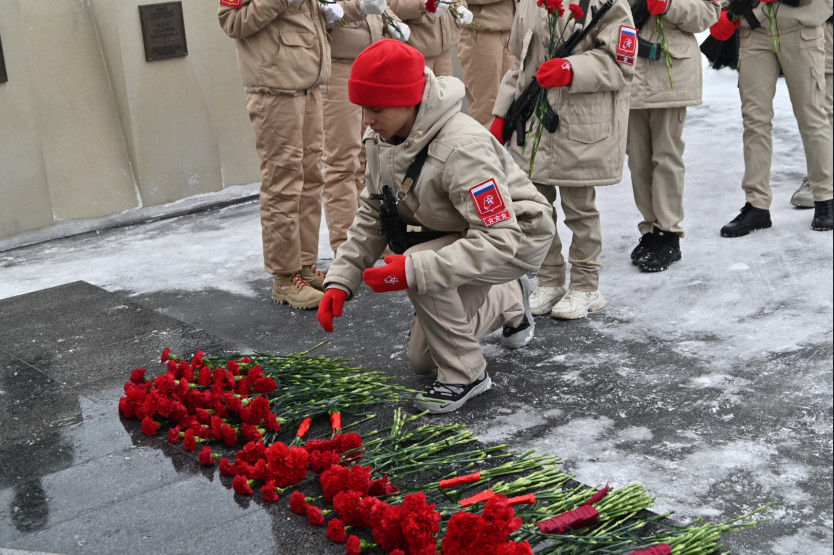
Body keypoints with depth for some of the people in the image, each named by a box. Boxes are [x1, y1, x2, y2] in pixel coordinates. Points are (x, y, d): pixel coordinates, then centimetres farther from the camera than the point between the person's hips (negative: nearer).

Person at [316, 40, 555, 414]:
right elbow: (371, 216, -1)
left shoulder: (461, 148, -37)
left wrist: (413, 270, -46)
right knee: (421, 362, 14)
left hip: (518, 236, -8)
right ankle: (510, 302, 34)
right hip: (463, 237, 8)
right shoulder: (381, 139, -11)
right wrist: (340, 281, -13)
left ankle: (466, 374, -14)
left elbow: (500, 240, -40)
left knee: (421, 273, -36)